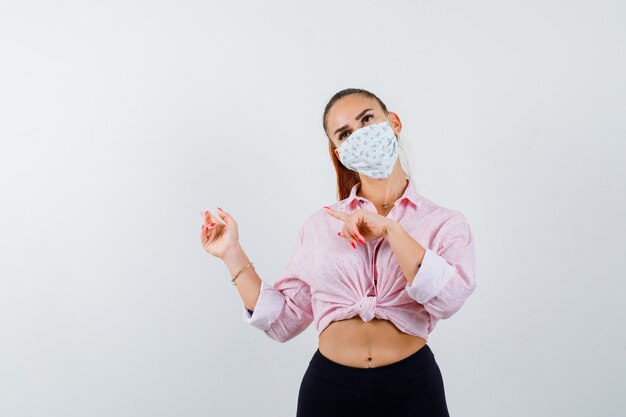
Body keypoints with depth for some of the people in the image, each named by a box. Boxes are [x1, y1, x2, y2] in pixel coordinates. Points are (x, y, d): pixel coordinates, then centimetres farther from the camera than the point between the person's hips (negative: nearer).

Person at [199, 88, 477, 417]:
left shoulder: (444, 222, -1)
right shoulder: (319, 225, 3)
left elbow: (449, 298, -18)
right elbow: (283, 320, 1)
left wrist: (390, 229, -21)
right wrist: (233, 254, -3)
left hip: (411, 388, -1)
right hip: (328, 388, 2)